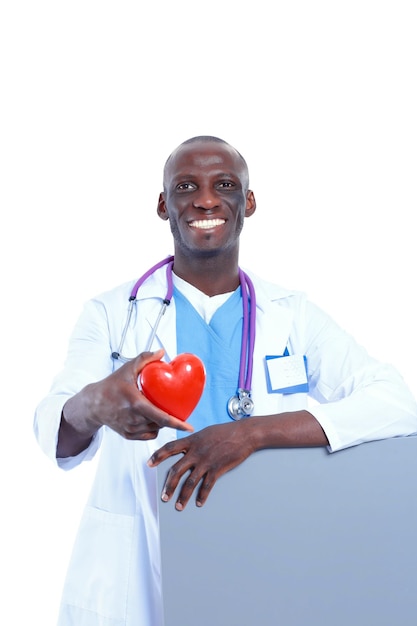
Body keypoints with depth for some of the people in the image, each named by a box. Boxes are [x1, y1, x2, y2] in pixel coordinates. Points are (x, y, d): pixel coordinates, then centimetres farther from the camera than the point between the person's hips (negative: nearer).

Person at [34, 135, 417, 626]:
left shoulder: (293, 315, -1)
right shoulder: (112, 314, -3)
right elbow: (56, 437, -16)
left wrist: (252, 432, -25)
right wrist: (95, 405, -41)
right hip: (133, 585, 0)